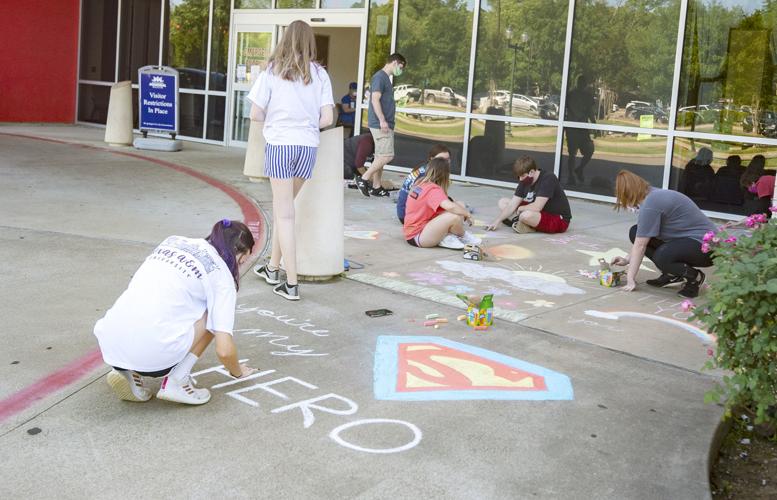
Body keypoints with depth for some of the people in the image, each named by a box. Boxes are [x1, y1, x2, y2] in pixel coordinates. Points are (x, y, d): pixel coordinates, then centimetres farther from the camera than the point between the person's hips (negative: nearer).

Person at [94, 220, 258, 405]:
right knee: (212, 313, 15)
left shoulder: (173, 241, 21)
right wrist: (237, 372, 22)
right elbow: (224, 350, -1)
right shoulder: (220, 273, 5)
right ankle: (176, 380, 6)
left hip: (108, 345, 6)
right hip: (154, 355, -6)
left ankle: (130, 371, 14)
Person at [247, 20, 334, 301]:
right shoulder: (319, 74, 5)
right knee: (283, 207, 20)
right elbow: (327, 118, 0)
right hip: (308, 146, 3)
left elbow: (256, 114, 0)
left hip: (279, 144, -3)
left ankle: (291, 284, -1)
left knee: (284, 214, 1)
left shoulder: (273, 71, 1)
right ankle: (273, 267, 31)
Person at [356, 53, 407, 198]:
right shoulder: (379, 77, -11)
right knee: (387, 156, -13)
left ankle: (376, 187, 13)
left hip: (385, 124, 10)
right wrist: (382, 120, -24)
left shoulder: (385, 78, 19)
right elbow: (375, 100, -19)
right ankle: (364, 178, -8)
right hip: (380, 124, -10)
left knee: (380, 156, 10)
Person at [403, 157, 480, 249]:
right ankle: (463, 237, 2)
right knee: (455, 216, -29)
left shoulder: (421, 182, 6)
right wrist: (467, 214, -19)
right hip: (417, 237, -10)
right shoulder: (434, 190, -21)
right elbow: (450, 207, -36)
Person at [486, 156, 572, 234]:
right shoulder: (525, 181, 0)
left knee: (526, 215, -39)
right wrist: (497, 221, -11)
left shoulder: (548, 178, -23)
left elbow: (537, 207, -30)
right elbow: (512, 205, 0)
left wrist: (521, 208, -12)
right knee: (503, 202, 5)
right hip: (541, 214, 9)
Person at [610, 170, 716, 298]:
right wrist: (627, 259, 14)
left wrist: (631, 278, -13)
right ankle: (671, 275, 8)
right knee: (635, 233, 1)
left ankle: (694, 277, -7)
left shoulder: (650, 205, -23)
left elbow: (640, 246, -19)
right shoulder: (653, 195, 7)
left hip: (705, 245, -10)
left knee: (661, 257, -37)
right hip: (688, 239, 10)